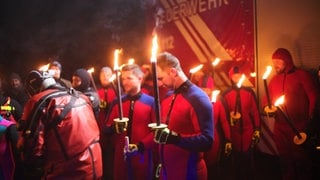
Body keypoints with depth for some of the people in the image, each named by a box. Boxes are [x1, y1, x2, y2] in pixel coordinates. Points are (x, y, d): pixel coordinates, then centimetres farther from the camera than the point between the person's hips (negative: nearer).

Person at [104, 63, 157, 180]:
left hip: (142, 156, -3)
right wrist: (115, 128, -13)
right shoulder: (117, 103, 8)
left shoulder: (151, 102, -3)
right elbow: (107, 129, 9)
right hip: (121, 156, 3)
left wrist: (141, 146, -16)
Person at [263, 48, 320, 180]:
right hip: (280, 127, 5)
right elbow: (267, 99, 18)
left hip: (300, 127, -5)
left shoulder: (302, 75, -5)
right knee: (285, 159, 14)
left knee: (302, 159, 4)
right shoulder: (274, 79, 11)